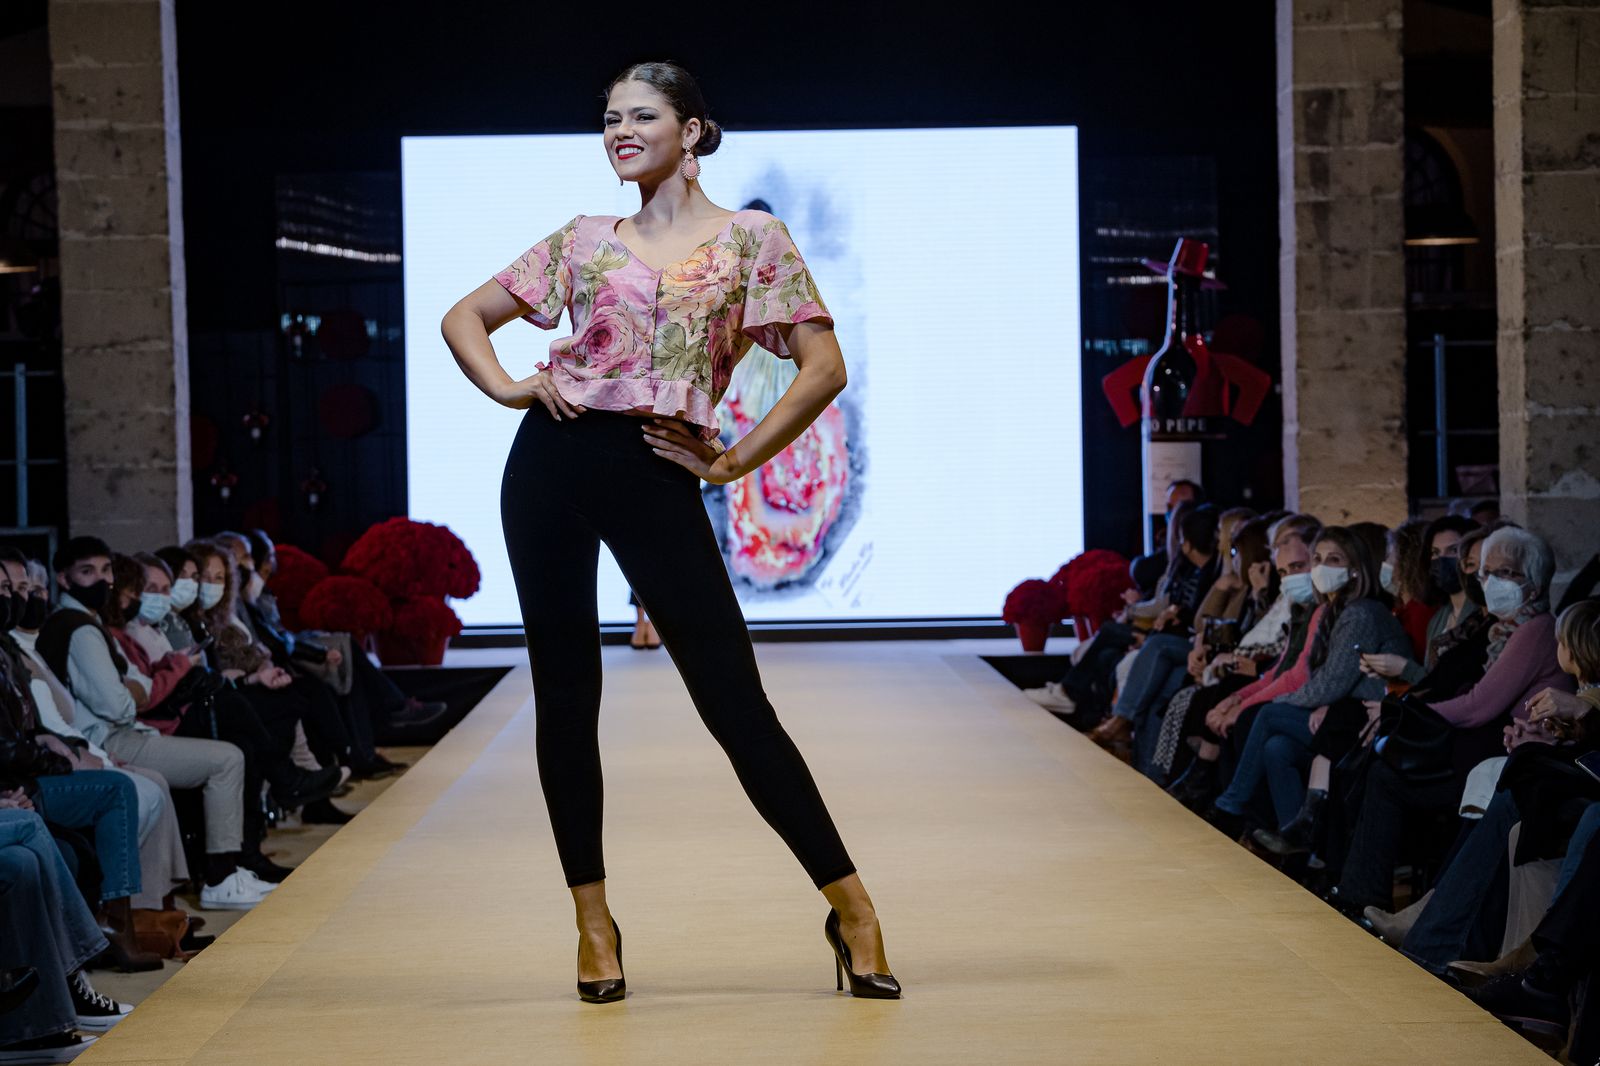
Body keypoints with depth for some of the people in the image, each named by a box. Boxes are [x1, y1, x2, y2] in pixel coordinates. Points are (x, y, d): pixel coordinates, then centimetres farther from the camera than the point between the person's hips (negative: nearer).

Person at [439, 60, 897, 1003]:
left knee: (735, 700, -6)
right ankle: (594, 921, 16)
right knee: (565, 696, 5)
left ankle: (852, 909, 3)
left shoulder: (751, 240, 3)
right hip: (554, 464, 3)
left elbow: (824, 367, -2)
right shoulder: (584, 242, 12)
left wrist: (731, 463, -4)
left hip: (656, 479, -3)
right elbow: (465, 316, 19)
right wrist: (508, 389, 1)